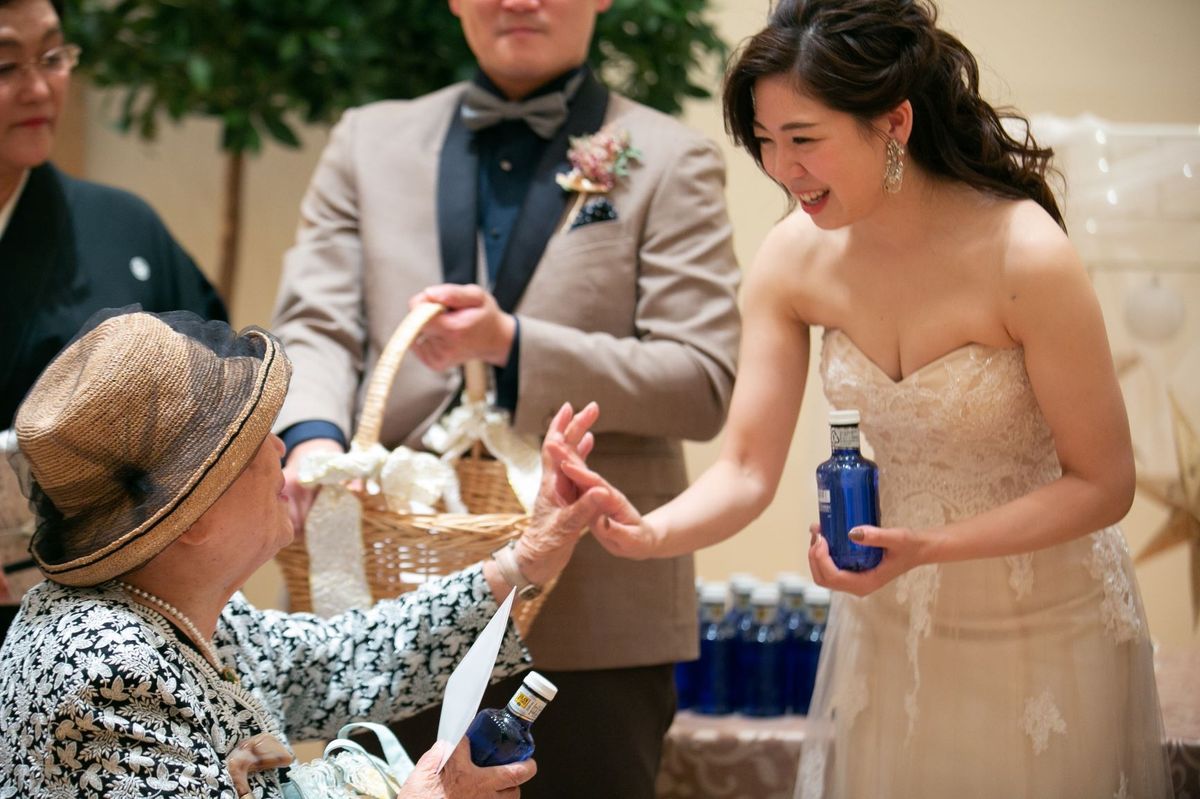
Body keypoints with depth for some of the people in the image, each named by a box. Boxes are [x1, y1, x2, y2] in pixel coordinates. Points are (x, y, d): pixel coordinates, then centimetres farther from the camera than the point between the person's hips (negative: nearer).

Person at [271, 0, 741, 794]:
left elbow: (703, 385, -5)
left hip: (594, 618, -2)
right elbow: (314, 327, 4)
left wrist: (511, 342, -17)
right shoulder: (370, 143, 13)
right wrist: (313, 435, -19)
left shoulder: (668, 161, 4)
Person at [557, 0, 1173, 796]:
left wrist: (927, 547, -30)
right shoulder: (795, 259, -12)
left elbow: (1102, 484, -18)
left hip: (1043, 630, -4)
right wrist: (651, 533, -30)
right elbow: (747, 470, -9)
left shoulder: (1025, 256, -26)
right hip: (892, 626, 4)